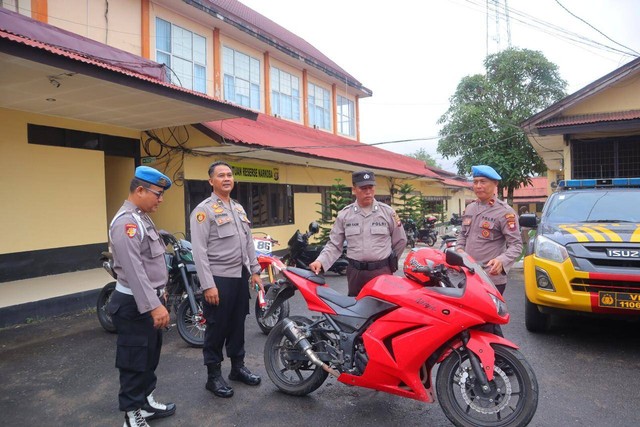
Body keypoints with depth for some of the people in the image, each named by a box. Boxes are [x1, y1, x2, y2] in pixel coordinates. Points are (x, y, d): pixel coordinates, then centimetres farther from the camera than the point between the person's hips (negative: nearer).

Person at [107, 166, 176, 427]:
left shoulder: (141, 218, 12)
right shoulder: (126, 221, -21)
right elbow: (134, 269, -28)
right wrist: (154, 305, -31)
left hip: (149, 300, 10)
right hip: (135, 305, -10)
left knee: (150, 356, 21)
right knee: (135, 361, 3)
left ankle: (146, 402, 36)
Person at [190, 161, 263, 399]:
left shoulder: (239, 208, 14)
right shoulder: (204, 210, -10)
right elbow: (199, 251, -16)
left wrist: (255, 271, 13)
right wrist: (208, 285, -20)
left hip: (241, 276, 7)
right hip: (219, 279, -7)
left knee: (238, 324, 16)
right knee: (217, 328, 3)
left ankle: (238, 367, 31)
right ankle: (213, 376, 18)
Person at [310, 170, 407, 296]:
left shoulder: (387, 212, 1)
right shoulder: (344, 214, 3)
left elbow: (400, 241, 10)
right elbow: (334, 244, 4)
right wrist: (320, 261, -11)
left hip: (382, 271, -1)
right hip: (355, 272, 1)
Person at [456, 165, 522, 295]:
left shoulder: (504, 212, -9)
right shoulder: (469, 208, 13)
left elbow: (516, 245, -13)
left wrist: (502, 261, -31)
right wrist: (459, 249, 3)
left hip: (492, 278, -6)